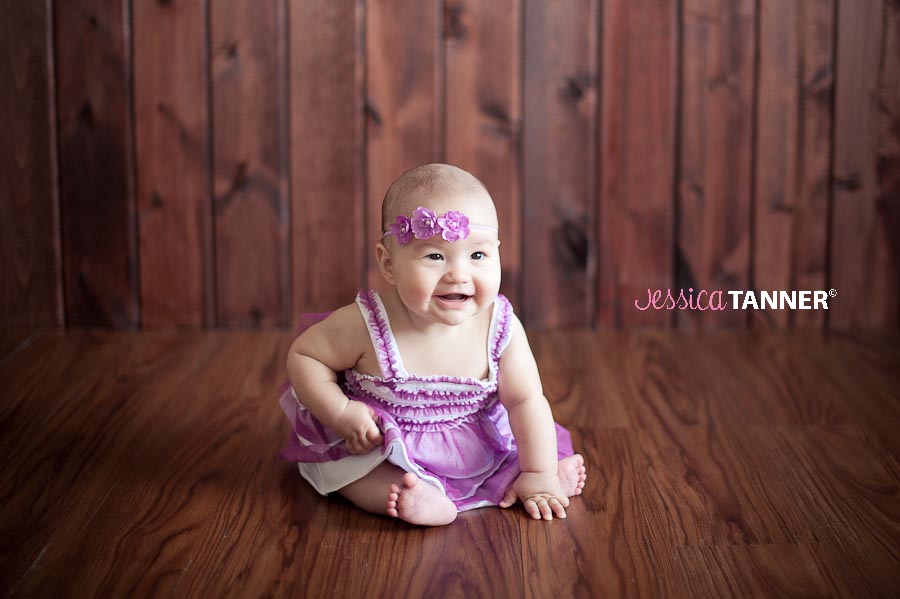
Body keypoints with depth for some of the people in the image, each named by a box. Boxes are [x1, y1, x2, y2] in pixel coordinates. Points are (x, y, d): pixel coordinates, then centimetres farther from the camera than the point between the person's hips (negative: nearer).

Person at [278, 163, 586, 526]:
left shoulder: (500, 327, -19)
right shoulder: (365, 325, -26)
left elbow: (526, 401, -12)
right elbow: (303, 355, -13)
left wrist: (539, 475, -15)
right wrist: (340, 413, -23)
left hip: (473, 451, 3)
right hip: (377, 450, -2)